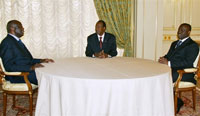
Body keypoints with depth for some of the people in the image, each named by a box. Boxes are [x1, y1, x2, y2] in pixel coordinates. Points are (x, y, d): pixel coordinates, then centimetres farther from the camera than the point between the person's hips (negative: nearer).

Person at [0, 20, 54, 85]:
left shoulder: (17, 41, 16)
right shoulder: (7, 42, -14)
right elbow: (9, 67, -21)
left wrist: (41, 60, 6)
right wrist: (30, 67, -28)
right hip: (18, 77, -9)